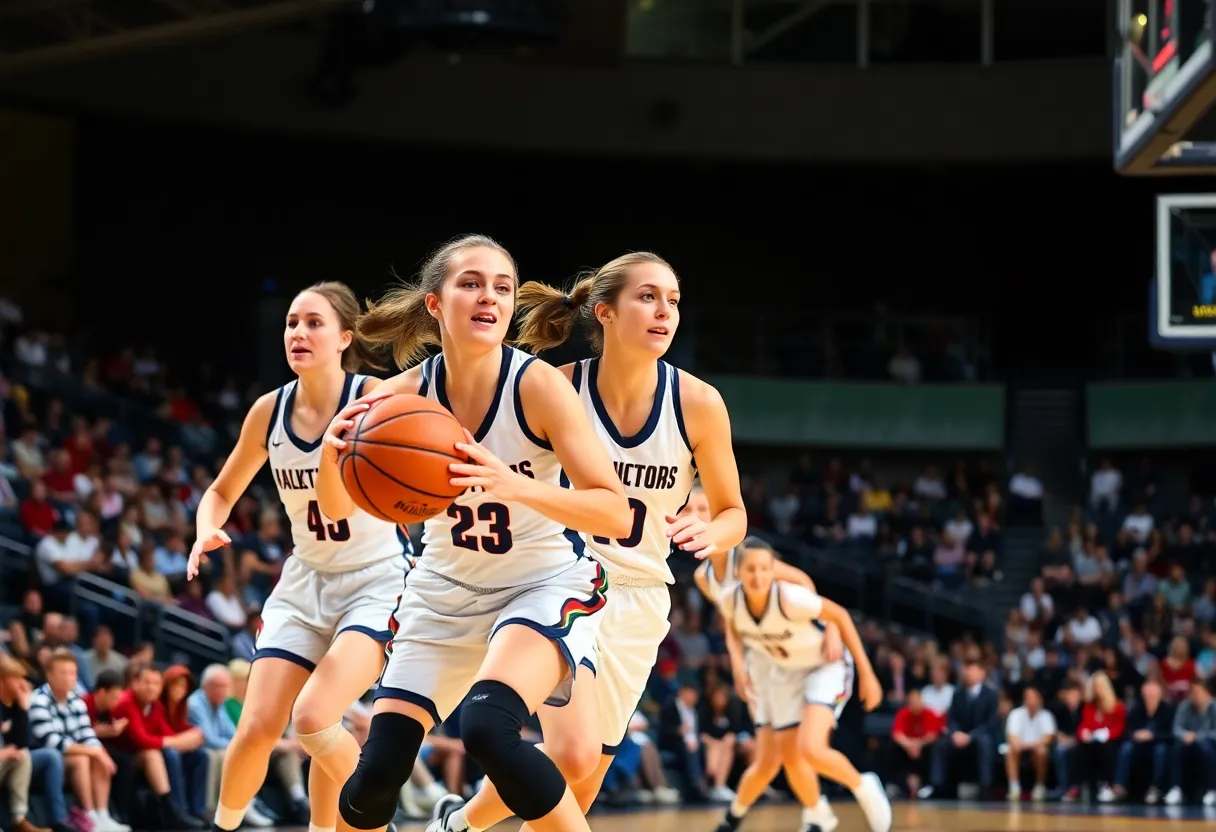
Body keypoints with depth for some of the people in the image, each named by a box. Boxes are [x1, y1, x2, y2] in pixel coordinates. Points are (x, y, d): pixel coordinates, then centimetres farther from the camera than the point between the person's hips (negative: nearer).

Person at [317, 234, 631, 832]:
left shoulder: (538, 385, -21)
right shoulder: (405, 395, -11)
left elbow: (617, 515, -25)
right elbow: (337, 508, 0)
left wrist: (513, 485, -41)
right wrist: (333, 452, -23)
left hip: (545, 584, -4)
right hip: (446, 590, 4)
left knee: (487, 728, -32)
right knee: (378, 769, -5)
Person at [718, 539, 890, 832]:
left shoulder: (790, 598, -34)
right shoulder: (730, 601, -20)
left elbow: (839, 615, -20)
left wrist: (866, 672, -16)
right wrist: (742, 666, 10)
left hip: (825, 667, -6)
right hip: (786, 673, 6)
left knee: (811, 749, -25)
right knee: (791, 760, 8)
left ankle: (865, 789, 2)